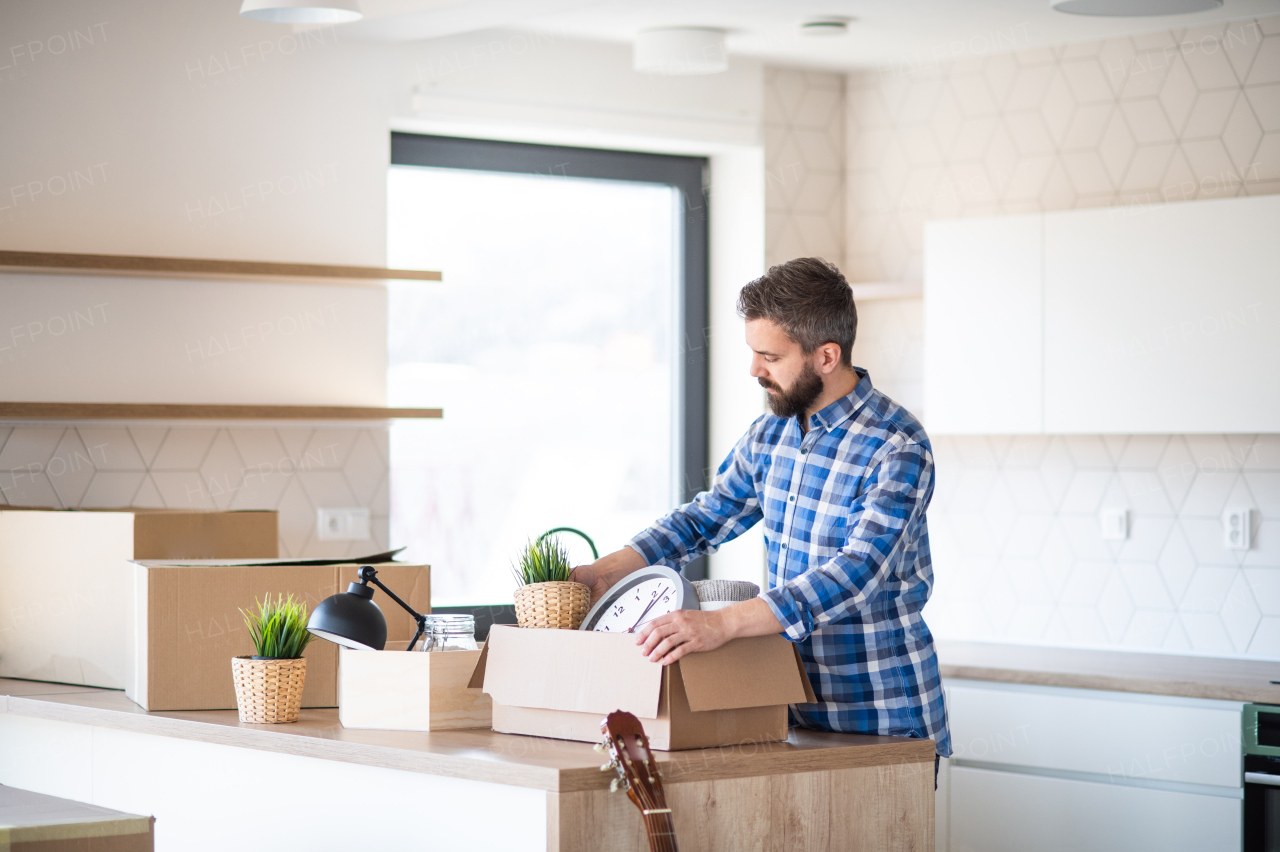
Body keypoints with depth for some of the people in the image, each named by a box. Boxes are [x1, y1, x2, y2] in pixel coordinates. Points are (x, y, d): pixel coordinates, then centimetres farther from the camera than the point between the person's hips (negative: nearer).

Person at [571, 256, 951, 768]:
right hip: (799, 716, 6)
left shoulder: (897, 448, -19)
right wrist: (604, 573, 2)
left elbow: (857, 574, -31)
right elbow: (705, 519, 18)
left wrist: (721, 623, -42)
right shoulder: (771, 433, 6)